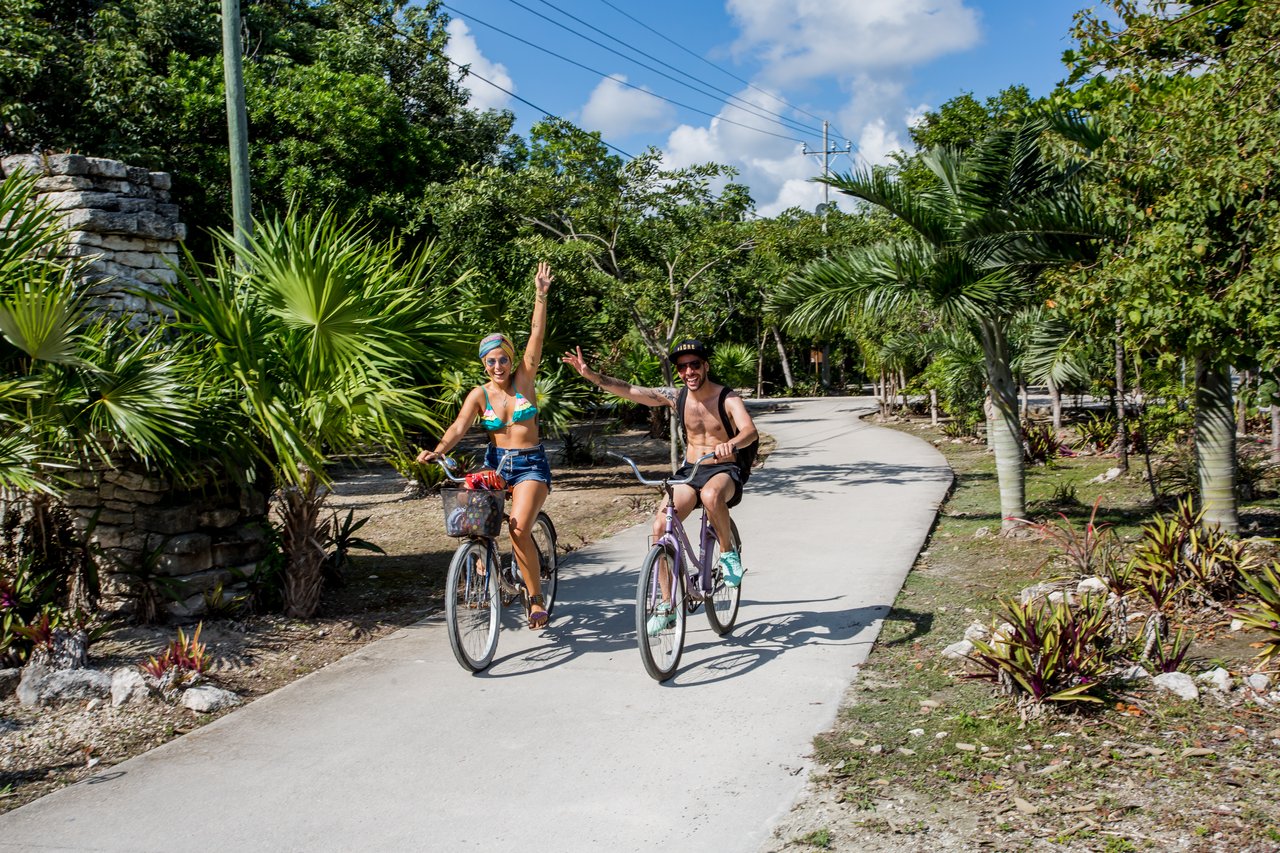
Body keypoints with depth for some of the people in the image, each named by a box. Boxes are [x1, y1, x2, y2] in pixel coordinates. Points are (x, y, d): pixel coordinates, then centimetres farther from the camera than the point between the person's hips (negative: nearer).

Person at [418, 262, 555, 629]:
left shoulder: (523, 379, -1)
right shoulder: (480, 395, 1)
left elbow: (536, 337, -9)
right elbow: (458, 427, -13)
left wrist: (541, 296, -17)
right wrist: (437, 451, -31)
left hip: (531, 464, -3)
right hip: (495, 462, 3)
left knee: (519, 528, -21)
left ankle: (536, 598, -6)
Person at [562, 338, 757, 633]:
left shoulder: (728, 398, -12)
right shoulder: (676, 397, 0)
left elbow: (750, 430, -29)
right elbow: (631, 391, -6)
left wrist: (732, 444, -52)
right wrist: (592, 376, -18)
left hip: (724, 471, -4)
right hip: (689, 471, 4)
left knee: (712, 495, -41)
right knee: (661, 526, -18)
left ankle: (728, 552, -12)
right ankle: (667, 606, -5)